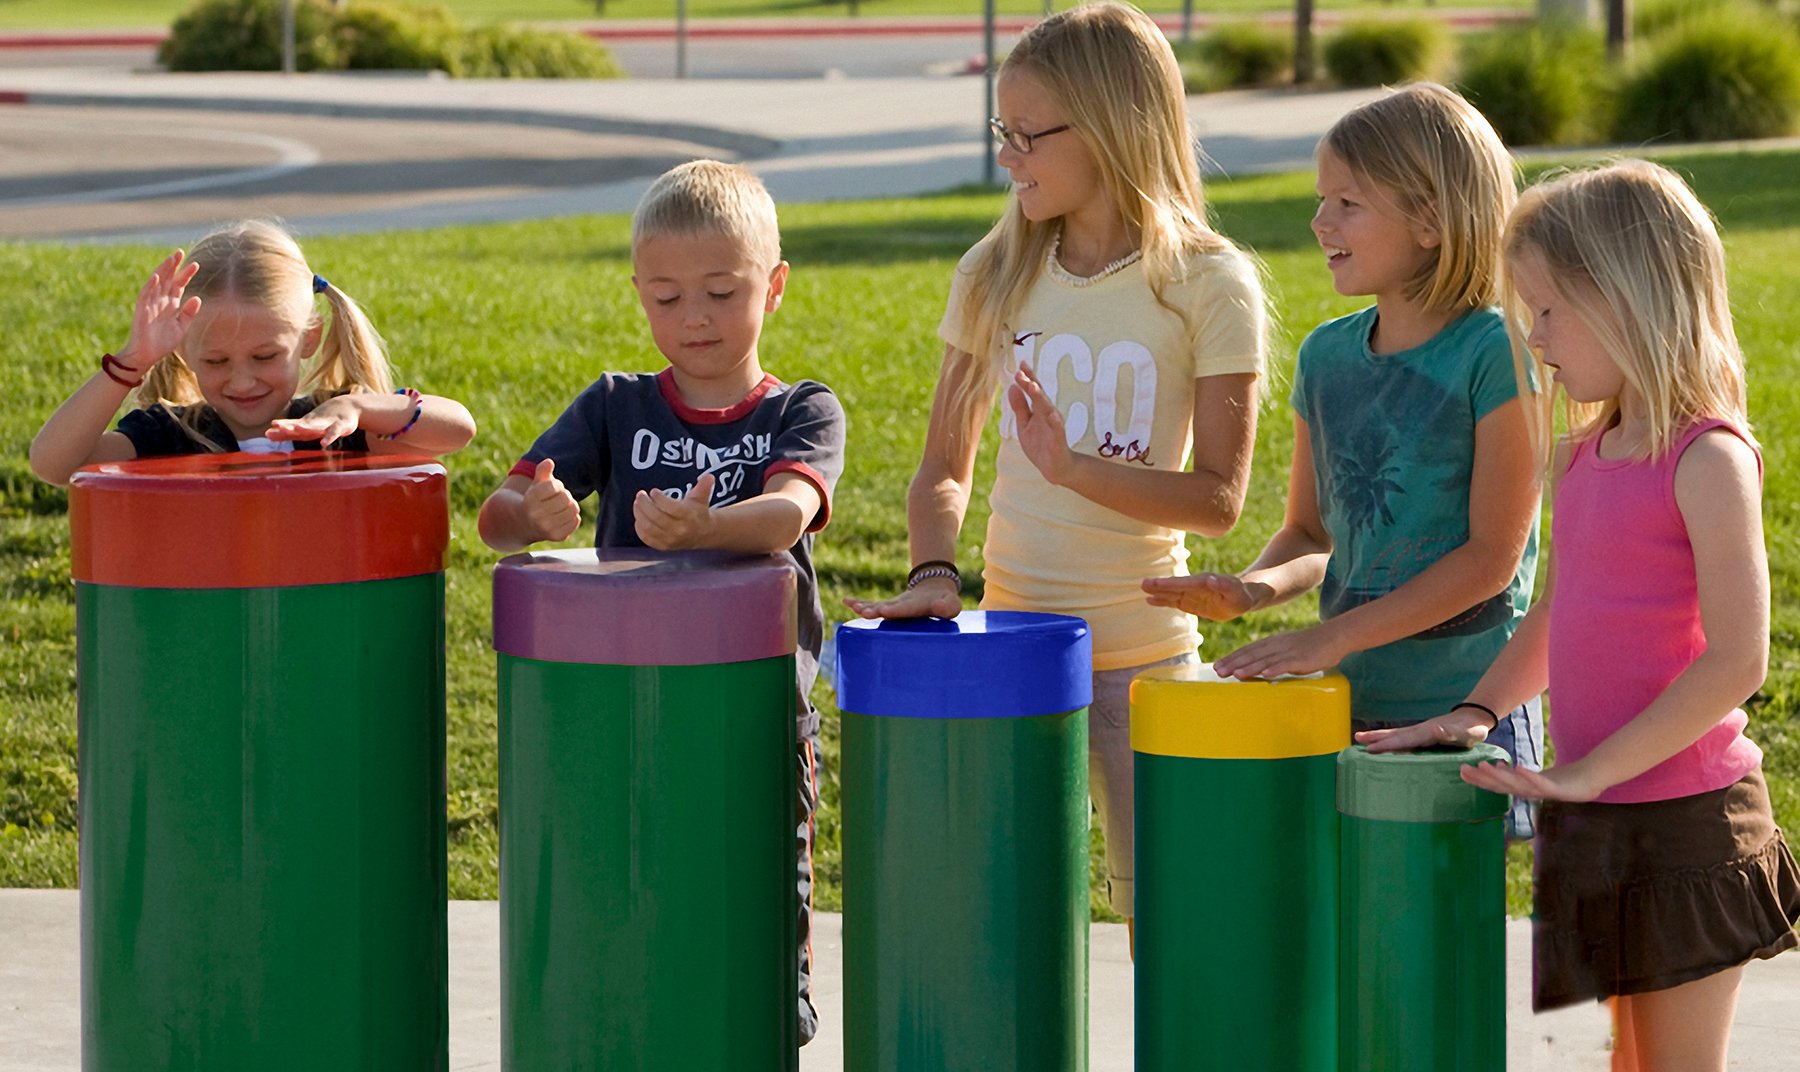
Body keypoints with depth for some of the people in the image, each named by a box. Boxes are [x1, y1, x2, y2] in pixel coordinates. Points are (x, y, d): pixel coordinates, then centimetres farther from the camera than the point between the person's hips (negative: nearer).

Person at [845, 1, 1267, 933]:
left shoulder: (1208, 285, -6)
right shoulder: (996, 276, 6)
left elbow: (1216, 499, -10)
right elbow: (945, 469, 9)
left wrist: (1073, 467, -24)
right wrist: (935, 571, -11)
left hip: (1143, 654, -3)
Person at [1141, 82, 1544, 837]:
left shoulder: (1496, 354, -11)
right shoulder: (1328, 356, 8)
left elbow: (1492, 556, -14)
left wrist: (1331, 638, -17)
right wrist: (1254, 589, -6)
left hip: (1462, 710, -5)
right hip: (1347, 708, 5)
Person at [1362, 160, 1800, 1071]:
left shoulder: (1707, 460, -16)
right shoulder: (1581, 458, 10)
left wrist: (1590, 772, -21)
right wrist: (1475, 712, 6)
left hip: (1684, 819, -8)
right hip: (1598, 821, 8)